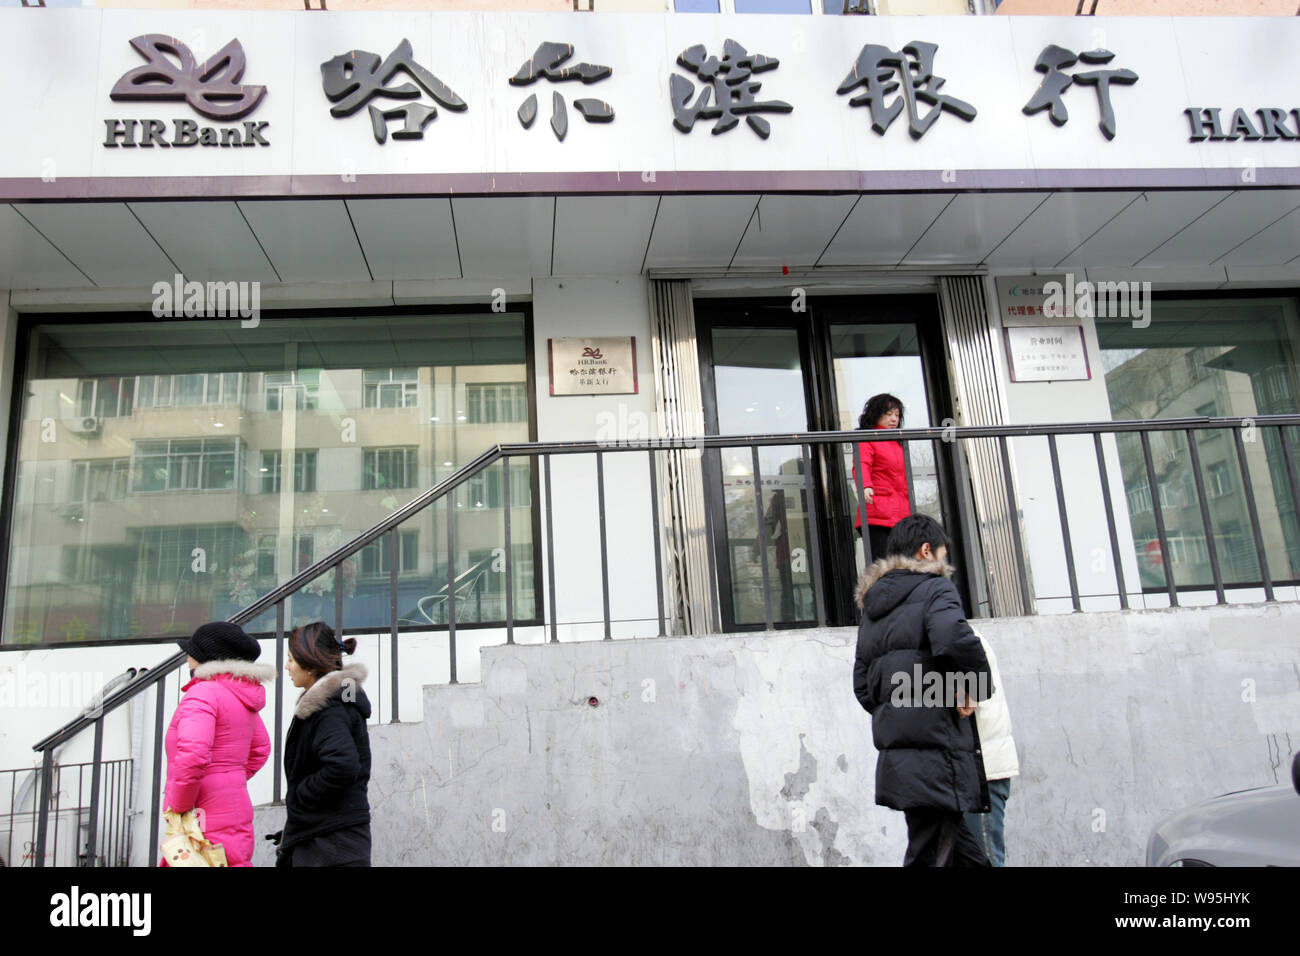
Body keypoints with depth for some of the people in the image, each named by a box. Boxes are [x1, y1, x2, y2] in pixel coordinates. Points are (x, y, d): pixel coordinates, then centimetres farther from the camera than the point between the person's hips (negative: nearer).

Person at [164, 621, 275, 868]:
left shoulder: (202, 694, -14)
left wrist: (177, 808, -15)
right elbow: (260, 748, 27)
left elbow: (192, 755, -27)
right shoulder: (242, 696, 14)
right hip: (235, 810, 9)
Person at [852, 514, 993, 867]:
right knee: (931, 856, -3)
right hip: (936, 753, -8)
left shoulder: (872, 606, 20)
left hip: (896, 755, 8)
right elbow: (954, 639, -25)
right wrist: (976, 687, -9)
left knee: (970, 857, 15)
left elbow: (862, 685, 18)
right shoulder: (934, 588, -3)